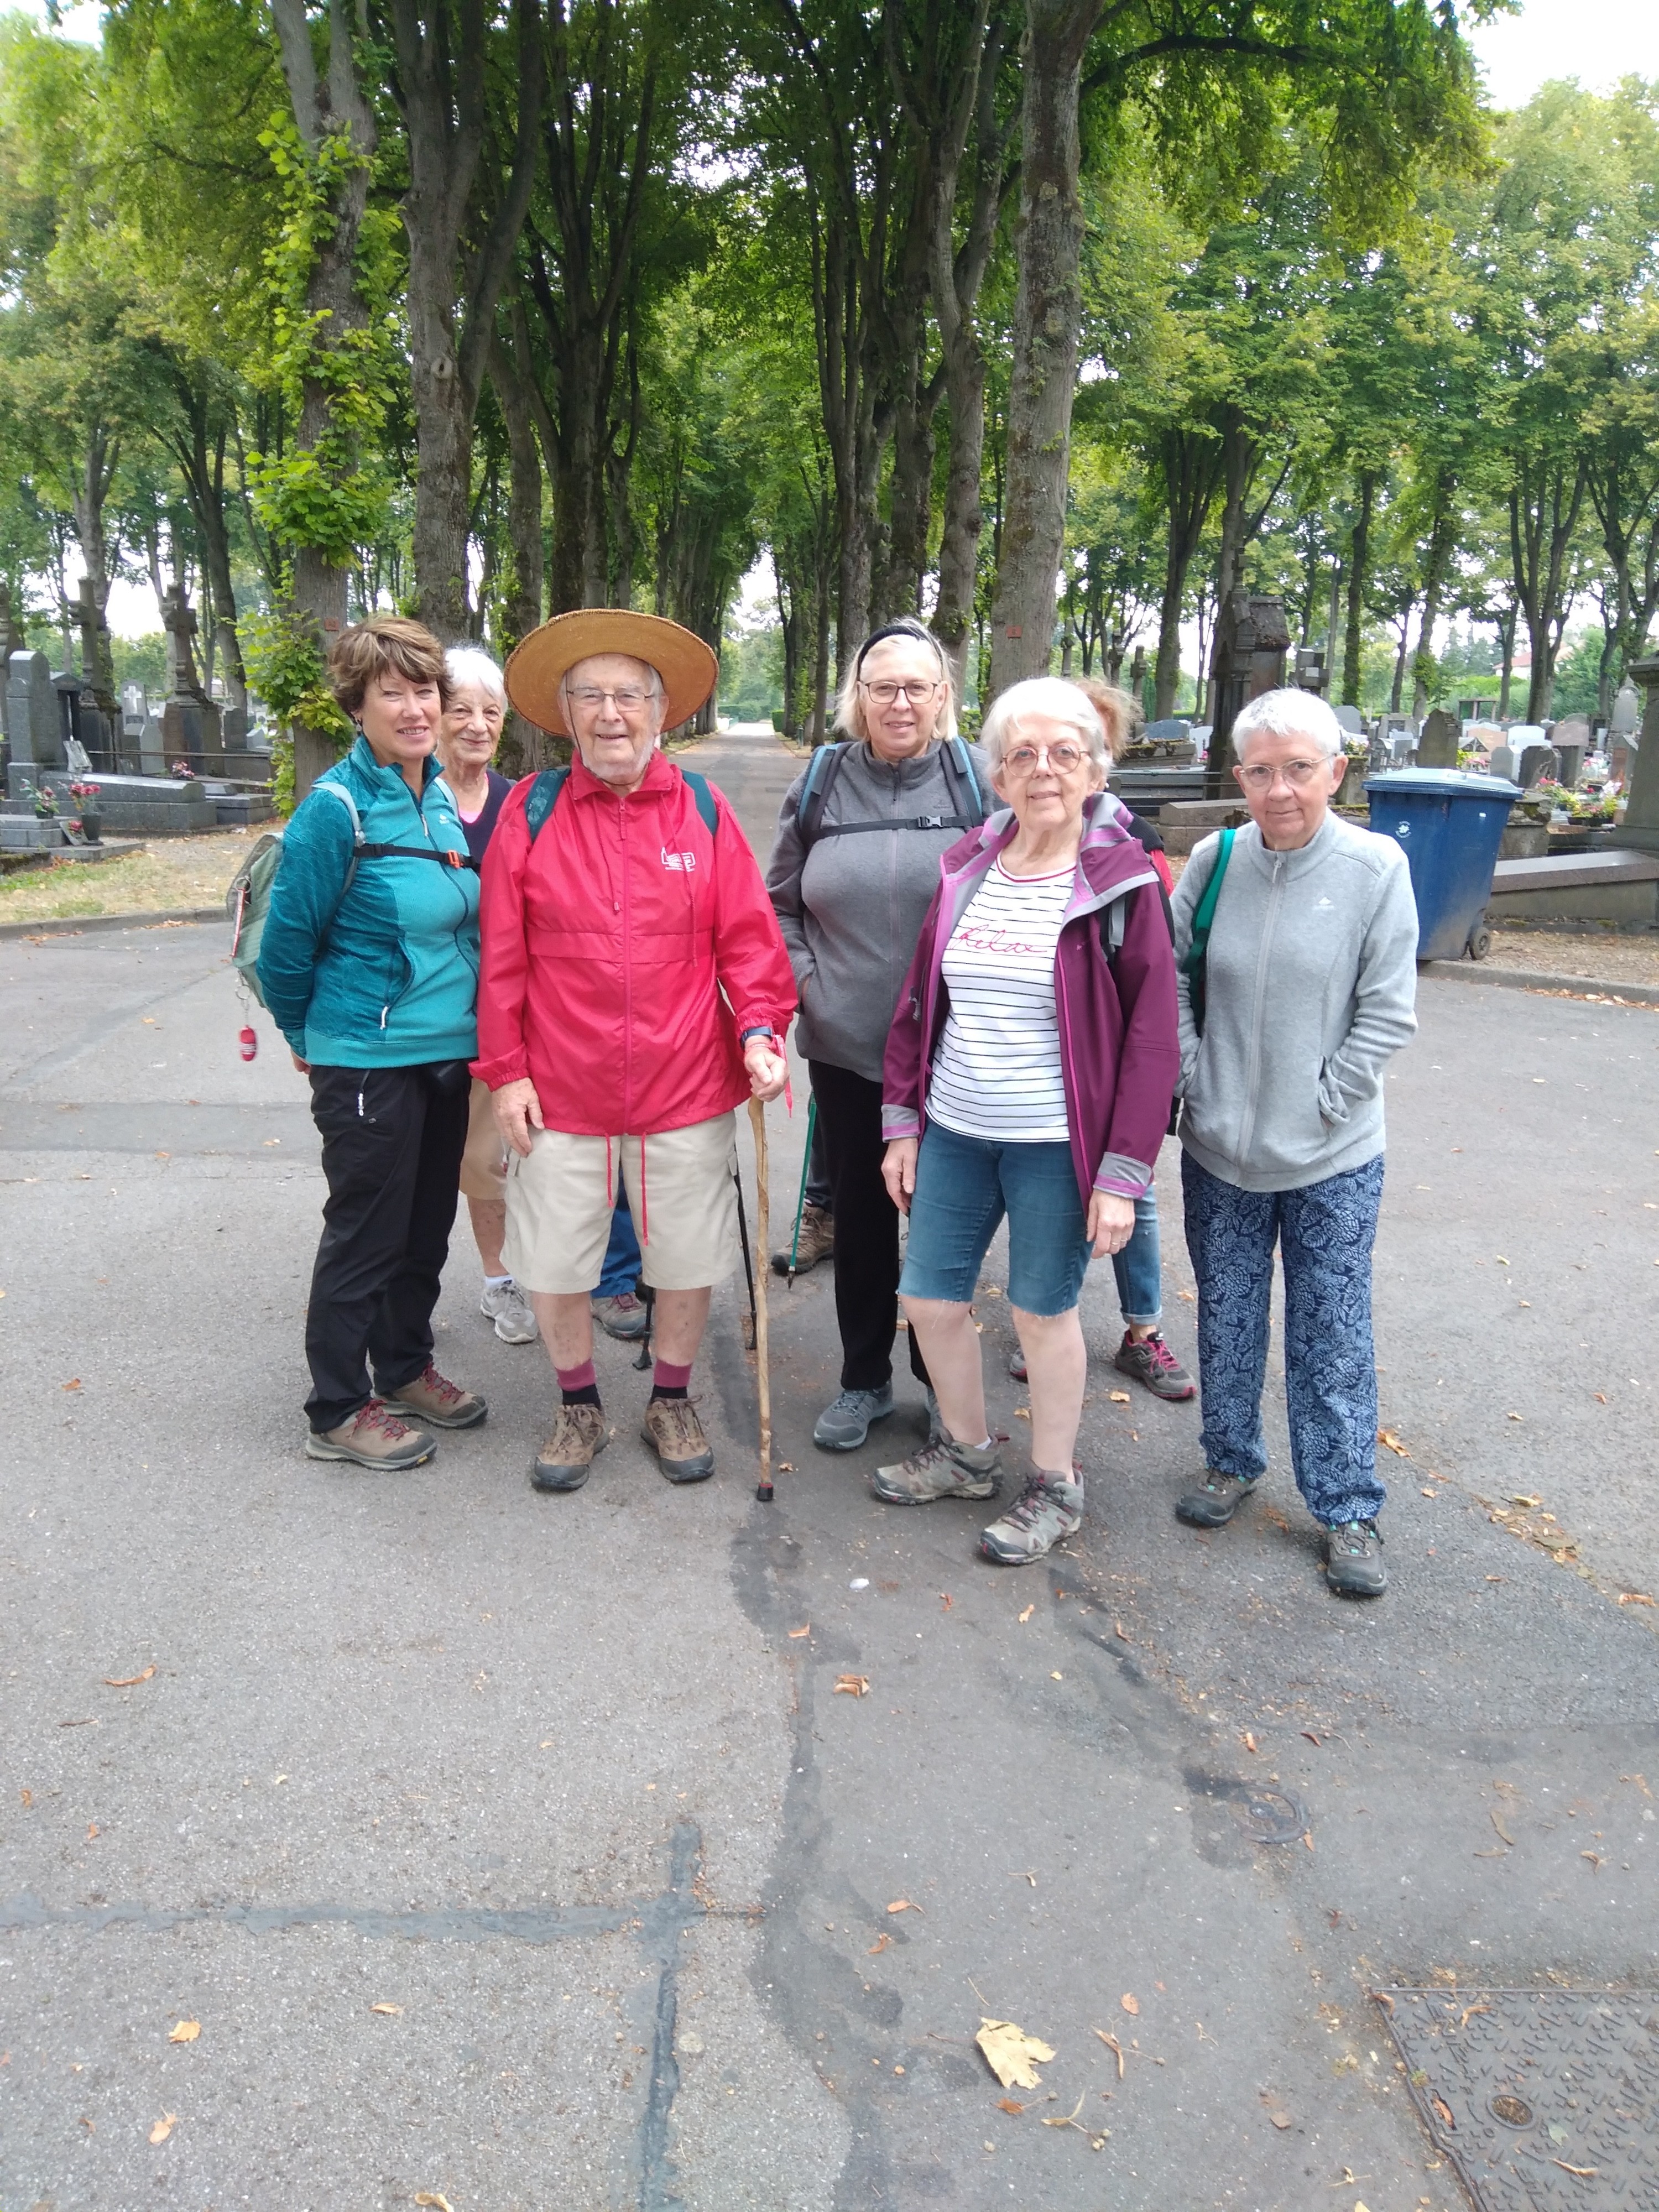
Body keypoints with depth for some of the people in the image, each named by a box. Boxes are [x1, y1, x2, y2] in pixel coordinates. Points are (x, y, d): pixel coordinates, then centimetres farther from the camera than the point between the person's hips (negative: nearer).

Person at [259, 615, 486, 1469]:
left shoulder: (440, 797, 6)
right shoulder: (337, 808, -16)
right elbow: (287, 941, -10)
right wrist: (304, 1037, 2)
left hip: (446, 1053, 7)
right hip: (368, 1062, -7)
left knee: (427, 1225, 17)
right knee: (366, 1234, 4)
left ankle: (405, 1368, 36)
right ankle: (338, 1413, 19)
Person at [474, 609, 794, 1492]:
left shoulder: (702, 809, 0)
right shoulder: (531, 811, -2)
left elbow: (747, 938, 0)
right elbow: (503, 957, -1)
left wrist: (760, 1030, -12)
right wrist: (505, 1071, -4)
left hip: (687, 1087, 0)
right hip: (560, 1089, 0)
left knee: (688, 1259, 13)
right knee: (552, 1264, 10)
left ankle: (672, 1403, 36)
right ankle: (578, 1408, 35)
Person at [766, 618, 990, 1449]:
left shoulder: (977, 781, -2)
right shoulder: (820, 783, 4)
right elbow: (780, 903, 12)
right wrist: (800, 982, -1)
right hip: (844, 1046, 2)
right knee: (858, 1210, 13)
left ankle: (940, 1375, 29)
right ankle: (864, 1379, 30)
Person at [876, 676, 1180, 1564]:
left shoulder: (1120, 884, -10)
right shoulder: (966, 869, 4)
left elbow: (1151, 1039, -11)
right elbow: (918, 1002, 10)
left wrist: (1123, 1174, -14)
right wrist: (902, 1122, 8)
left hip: (1054, 1146, -5)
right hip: (953, 1133, 5)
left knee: (1043, 1311, 7)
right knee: (928, 1297, 12)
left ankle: (1056, 1488, 29)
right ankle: (967, 1454, 36)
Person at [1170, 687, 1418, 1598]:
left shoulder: (1376, 867, -11)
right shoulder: (1213, 860, -4)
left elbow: (1386, 1015, -9)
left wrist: (1320, 1105, -11)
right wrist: (1193, 1079, -3)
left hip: (1331, 1160, -2)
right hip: (1219, 1147, 3)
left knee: (1333, 1336, 8)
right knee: (1226, 1316, 17)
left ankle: (1347, 1508, 24)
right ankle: (1231, 1462, 38)